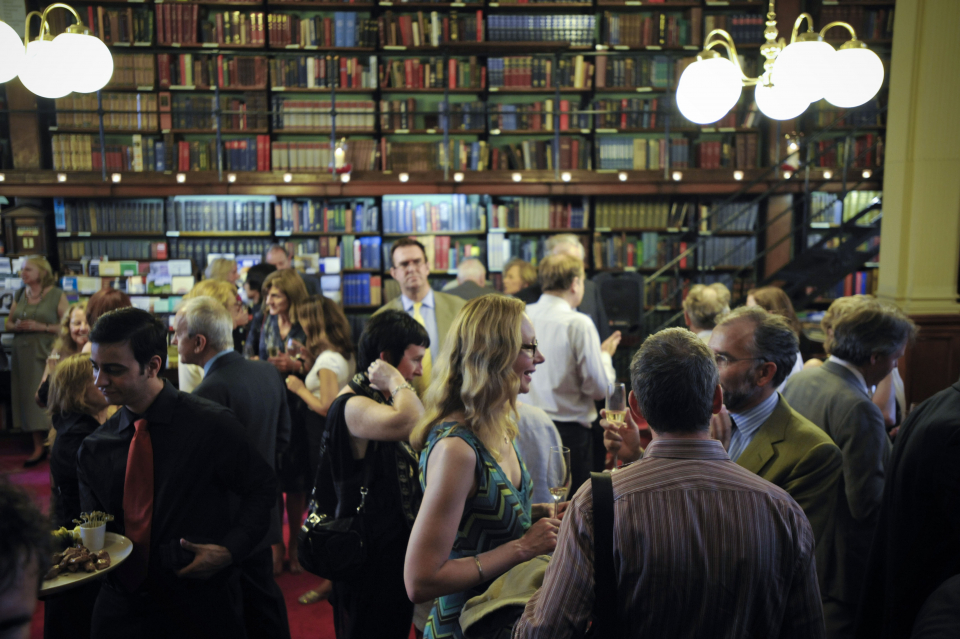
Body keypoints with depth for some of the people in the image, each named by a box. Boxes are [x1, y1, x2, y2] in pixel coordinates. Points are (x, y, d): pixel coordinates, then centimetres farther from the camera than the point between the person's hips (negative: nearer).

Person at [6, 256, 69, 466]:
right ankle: (38, 447, 8)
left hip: (46, 353, -5)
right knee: (29, 398, 3)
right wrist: (16, 326, -3)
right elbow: (8, 322, 19)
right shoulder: (20, 294, 14)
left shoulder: (57, 295, -2)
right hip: (23, 353, 5)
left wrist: (41, 327, -15)